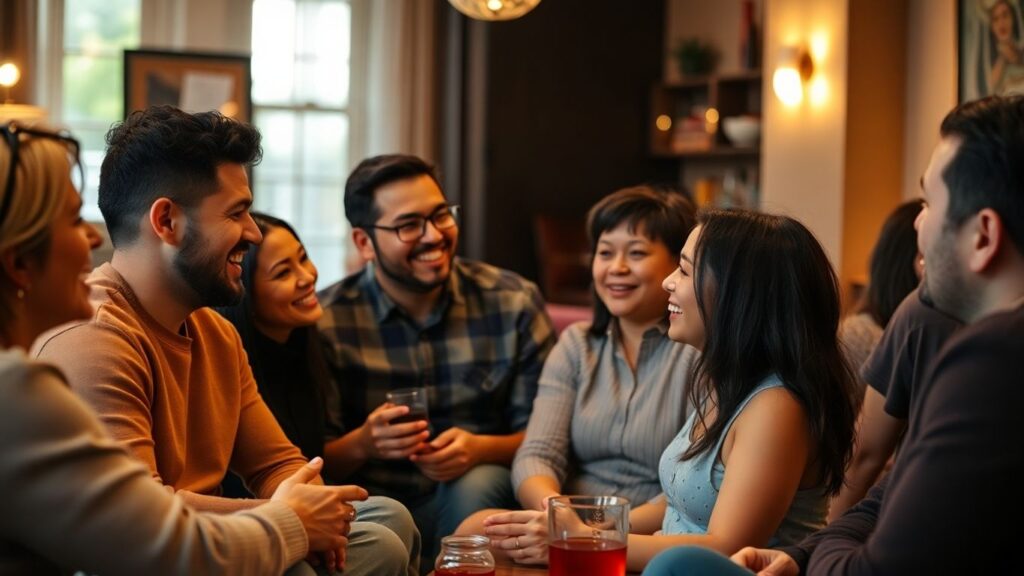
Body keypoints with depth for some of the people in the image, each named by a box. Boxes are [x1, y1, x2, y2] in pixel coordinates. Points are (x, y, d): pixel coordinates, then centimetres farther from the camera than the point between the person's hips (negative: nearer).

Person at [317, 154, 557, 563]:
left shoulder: (513, 303, 0)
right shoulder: (326, 322, -4)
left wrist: (481, 449, -20)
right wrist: (364, 444, -26)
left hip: (482, 499, 3)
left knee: (478, 483, -30)